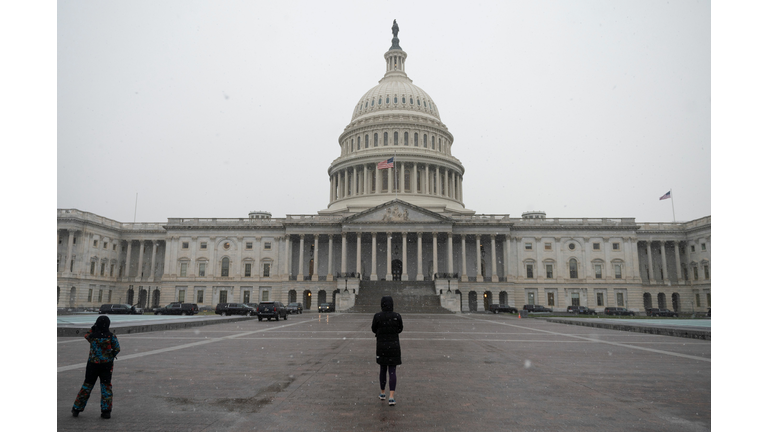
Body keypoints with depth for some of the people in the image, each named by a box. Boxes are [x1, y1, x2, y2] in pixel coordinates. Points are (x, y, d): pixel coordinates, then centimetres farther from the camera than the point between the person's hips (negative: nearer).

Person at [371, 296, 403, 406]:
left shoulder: (377, 316, -12)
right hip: (394, 346, 0)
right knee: (392, 372, 5)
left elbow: (374, 329, 4)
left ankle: (382, 393, 32)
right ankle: (391, 397, -7)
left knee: (382, 369, 21)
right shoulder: (397, 316, -10)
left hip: (381, 346, 1)